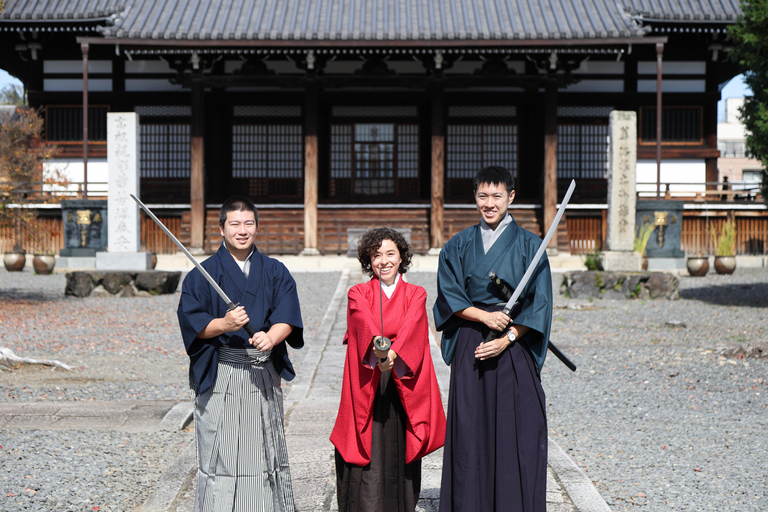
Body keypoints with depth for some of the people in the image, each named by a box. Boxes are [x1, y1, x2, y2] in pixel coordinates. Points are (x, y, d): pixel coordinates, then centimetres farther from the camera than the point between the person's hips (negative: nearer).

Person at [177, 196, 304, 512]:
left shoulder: (275, 272, 10)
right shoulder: (202, 275, 4)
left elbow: (287, 315, -4)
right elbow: (192, 321, -7)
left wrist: (272, 337, -25)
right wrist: (224, 324, -26)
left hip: (264, 375, 2)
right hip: (219, 377, -2)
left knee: (266, 452, 7)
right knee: (220, 456, -3)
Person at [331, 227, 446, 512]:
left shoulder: (416, 295, 9)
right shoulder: (358, 294, 7)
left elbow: (411, 327, -12)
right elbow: (365, 322, -16)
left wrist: (393, 352, -33)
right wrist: (378, 346, -38)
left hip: (403, 386, 1)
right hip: (366, 387, -1)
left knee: (399, 454, 2)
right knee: (368, 459, -6)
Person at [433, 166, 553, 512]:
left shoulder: (528, 245, 3)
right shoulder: (459, 246, 9)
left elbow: (539, 302, -2)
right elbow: (448, 295, 4)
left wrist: (507, 338, -12)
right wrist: (483, 315, -13)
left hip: (515, 348, -1)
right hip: (470, 346, 2)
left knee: (517, 429, -3)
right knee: (470, 430, 1)